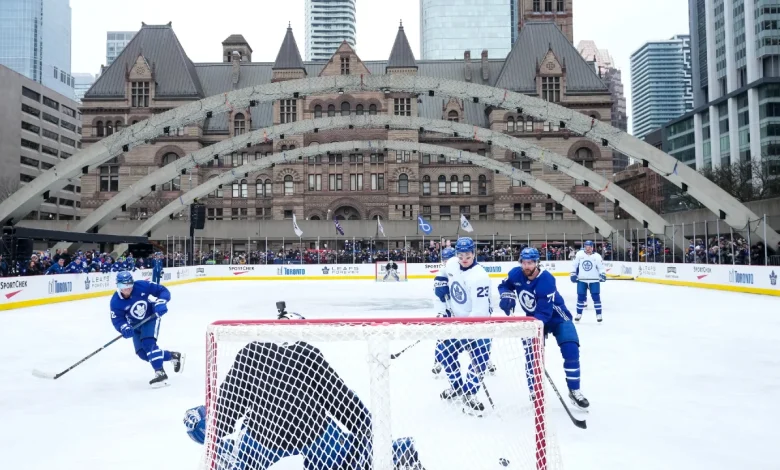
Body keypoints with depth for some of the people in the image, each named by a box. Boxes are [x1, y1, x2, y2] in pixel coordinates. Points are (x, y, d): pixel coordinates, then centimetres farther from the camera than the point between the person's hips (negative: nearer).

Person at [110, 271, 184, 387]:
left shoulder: (142, 286, -26)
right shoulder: (116, 301, -19)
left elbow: (163, 291, -20)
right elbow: (117, 319, -18)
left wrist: (160, 302, -38)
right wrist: (124, 328, -39)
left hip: (151, 317, -4)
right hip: (136, 325, 4)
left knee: (148, 343, -26)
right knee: (143, 353, -1)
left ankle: (160, 373, -22)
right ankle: (174, 356, 15)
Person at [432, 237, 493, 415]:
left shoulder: (479, 277, -29)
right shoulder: (451, 264, -7)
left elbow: (480, 312, -32)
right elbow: (443, 275, 19)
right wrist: (441, 284, -1)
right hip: (456, 319, 7)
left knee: (480, 359, -18)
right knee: (443, 352, 8)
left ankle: (468, 394, 0)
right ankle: (457, 386, 30)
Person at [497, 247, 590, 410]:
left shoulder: (546, 280, -32)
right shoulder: (515, 274, -16)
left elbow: (545, 313, -34)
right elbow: (504, 285, 6)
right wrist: (507, 295, -16)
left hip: (556, 316, -4)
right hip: (534, 317, 4)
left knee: (570, 350, -17)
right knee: (532, 354, -3)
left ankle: (574, 391, 0)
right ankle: (534, 391, 16)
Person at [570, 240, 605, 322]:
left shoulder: (597, 256, -5)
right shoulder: (579, 254, -3)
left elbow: (601, 267, -2)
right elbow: (574, 265, 6)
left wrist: (603, 274, -19)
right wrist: (573, 274, 0)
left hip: (594, 280, -1)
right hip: (582, 280, 1)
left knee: (596, 297, -3)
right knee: (580, 297, 2)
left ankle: (598, 314, 8)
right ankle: (579, 314, 14)